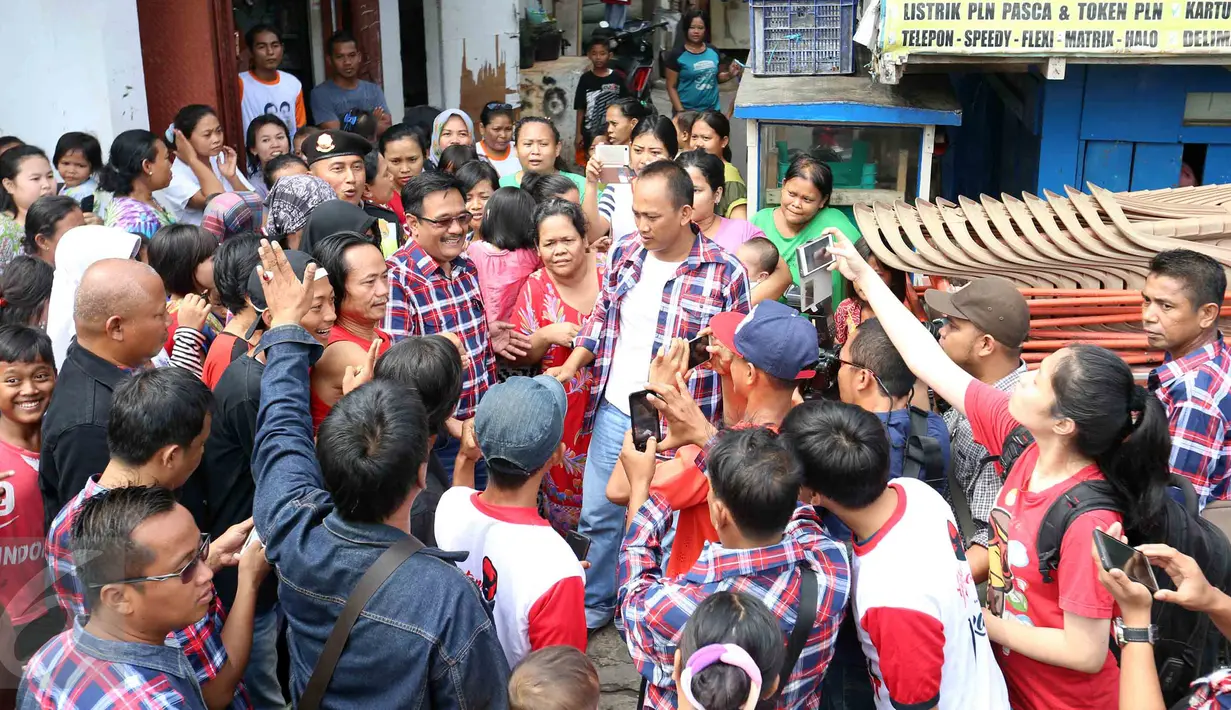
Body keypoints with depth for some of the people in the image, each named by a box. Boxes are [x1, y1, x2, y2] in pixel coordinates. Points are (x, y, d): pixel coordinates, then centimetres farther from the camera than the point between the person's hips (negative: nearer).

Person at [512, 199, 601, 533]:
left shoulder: (609, 271, -6)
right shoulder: (536, 288, -4)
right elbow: (520, 357, 2)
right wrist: (546, 335, -16)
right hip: (564, 409, 0)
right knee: (565, 488, 6)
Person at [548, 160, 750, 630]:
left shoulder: (724, 273, -13)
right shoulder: (624, 254, 1)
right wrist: (571, 366, 1)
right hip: (614, 413, 5)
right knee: (599, 516, 18)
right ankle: (595, 605, 40)